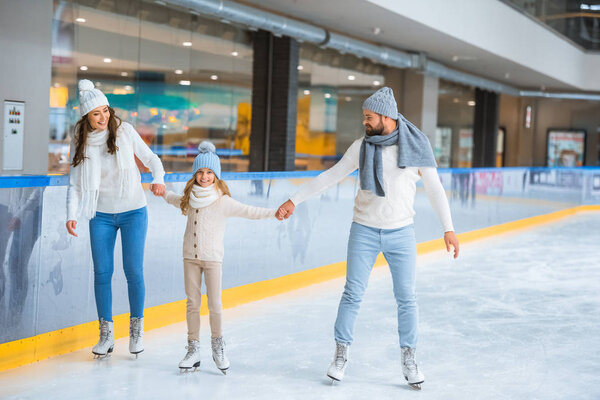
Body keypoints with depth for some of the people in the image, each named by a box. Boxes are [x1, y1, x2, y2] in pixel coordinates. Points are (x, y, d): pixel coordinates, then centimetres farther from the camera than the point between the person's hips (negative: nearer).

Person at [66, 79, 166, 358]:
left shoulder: (125, 131, -6)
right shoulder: (81, 143, -2)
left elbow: (150, 158, 1)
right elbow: (75, 184, -1)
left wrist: (158, 179, -19)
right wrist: (72, 215, -14)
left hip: (133, 212, -1)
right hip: (101, 215, 2)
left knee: (133, 271, -3)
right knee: (102, 272, 1)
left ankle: (137, 328, 15)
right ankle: (106, 334, 13)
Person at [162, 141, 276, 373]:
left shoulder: (223, 202, -6)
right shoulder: (189, 199, 7)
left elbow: (249, 212, -10)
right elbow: (174, 199, 31)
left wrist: (275, 213, -18)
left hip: (212, 258, -4)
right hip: (190, 257, 4)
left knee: (214, 305, -5)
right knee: (192, 304, 5)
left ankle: (218, 346, 14)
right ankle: (193, 349, 11)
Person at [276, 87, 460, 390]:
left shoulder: (416, 145, -6)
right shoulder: (362, 146, -2)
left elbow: (434, 189, -1)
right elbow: (330, 177, 4)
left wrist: (448, 229, -3)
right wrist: (294, 200, 2)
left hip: (401, 232, -1)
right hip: (364, 231, 1)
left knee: (406, 298, 4)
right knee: (352, 294, 2)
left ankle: (409, 360, 19)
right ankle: (341, 355, 16)